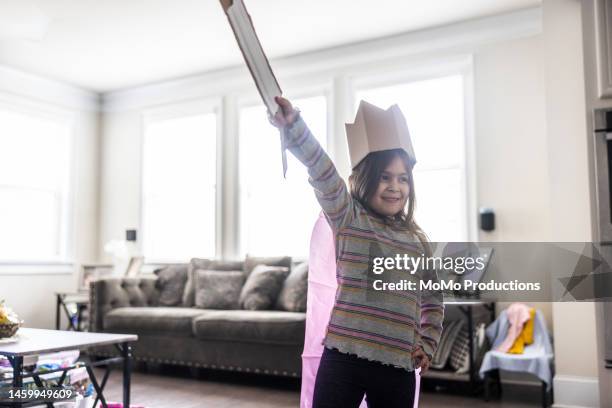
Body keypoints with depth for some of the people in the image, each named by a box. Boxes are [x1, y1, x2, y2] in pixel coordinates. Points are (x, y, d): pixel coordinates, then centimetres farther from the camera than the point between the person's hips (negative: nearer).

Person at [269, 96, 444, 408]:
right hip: (344, 357, -4)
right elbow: (323, 172, -16)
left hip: (398, 366, 4)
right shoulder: (349, 218, 0)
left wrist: (428, 344, 11)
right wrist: (292, 125, -30)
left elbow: (433, 299, 23)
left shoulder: (417, 240, 13)